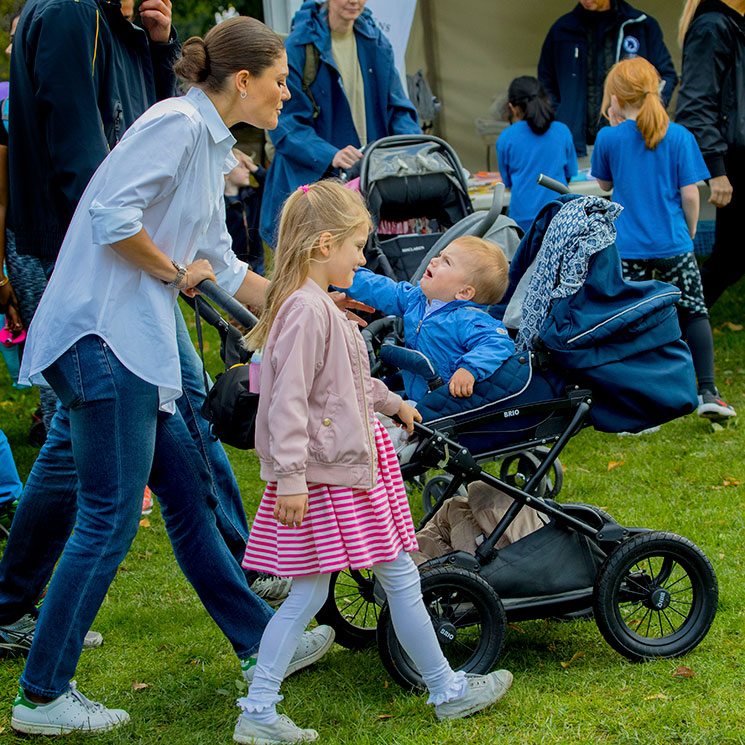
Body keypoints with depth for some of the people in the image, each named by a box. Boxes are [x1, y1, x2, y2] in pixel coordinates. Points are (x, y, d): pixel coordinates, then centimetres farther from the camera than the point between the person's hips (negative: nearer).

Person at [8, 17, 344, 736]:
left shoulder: (209, 146, 20)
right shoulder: (175, 122, -10)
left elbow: (222, 267, 26)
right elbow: (111, 214, -22)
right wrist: (173, 270, -8)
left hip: (134, 341, 10)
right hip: (100, 334, -10)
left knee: (188, 491, 16)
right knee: (110, 519, -6)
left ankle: (260, 642, 28)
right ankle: (41, 695, 1)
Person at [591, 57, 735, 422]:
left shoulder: (609, 138, -3)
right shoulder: (679, 136, -3)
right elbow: (689, 193, -4)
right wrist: (690, 229, 13)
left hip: (627, 249, 0)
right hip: (672, 244, 0)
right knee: (694, 313, 8)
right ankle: (707, 393, 2)